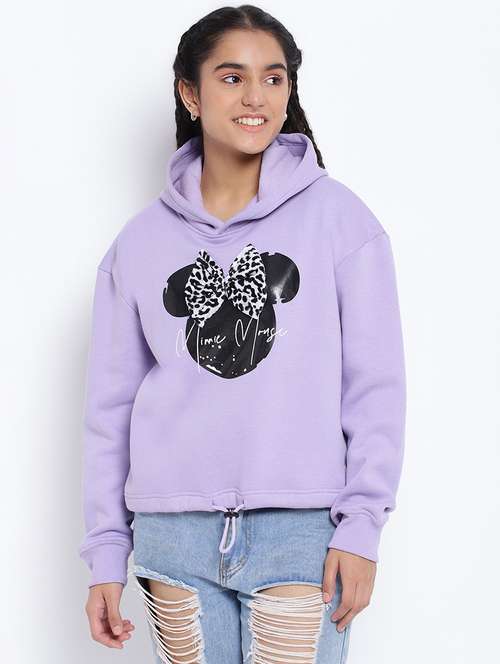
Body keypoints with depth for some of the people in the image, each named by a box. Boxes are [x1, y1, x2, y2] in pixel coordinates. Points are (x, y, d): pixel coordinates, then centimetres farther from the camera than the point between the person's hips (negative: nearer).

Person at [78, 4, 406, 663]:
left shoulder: (338, 216, 0)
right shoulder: (140, 242, 6)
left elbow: (375, 384, -1)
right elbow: (112, 404, 9)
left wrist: (362, 524, -6)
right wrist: (107, 553, 6)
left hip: (302, 533, -2)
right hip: (174, 534, 2)